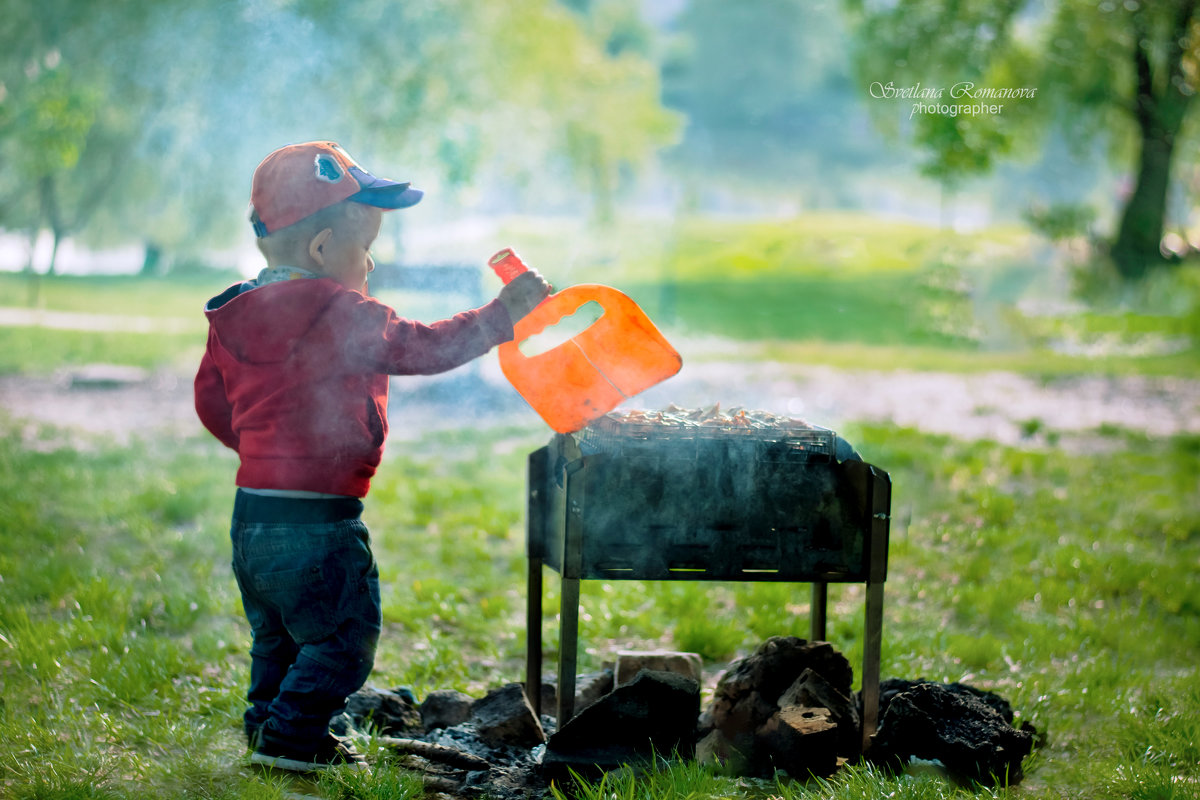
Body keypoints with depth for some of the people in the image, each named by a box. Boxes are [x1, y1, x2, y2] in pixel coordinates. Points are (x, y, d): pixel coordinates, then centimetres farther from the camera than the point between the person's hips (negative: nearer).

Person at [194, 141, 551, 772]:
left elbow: (211, 400, 17)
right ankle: (292, 739, 3)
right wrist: (504, 313, -12)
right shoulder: (338, 315, -18)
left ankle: (269, 722, 27)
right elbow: (422, 349, -19)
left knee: (278, 637, 22)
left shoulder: (234, 317, 9)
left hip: (253, 511, 9)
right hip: (317, 521, -9)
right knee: (344, 636, 3)